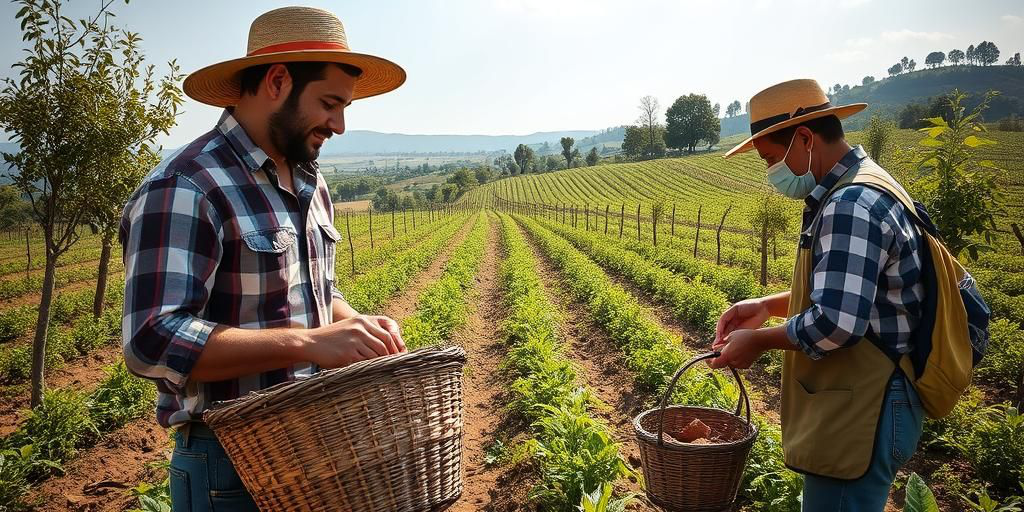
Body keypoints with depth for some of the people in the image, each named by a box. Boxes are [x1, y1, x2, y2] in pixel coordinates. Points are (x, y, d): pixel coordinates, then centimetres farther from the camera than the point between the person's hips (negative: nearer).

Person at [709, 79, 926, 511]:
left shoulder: (851, 206, -23)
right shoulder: (851, 194, 11)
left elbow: (836, 322, -30)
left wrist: (759, 340, -13)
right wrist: (767, 305, 8)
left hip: (859, 417, -10)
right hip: (856, 407, 10)